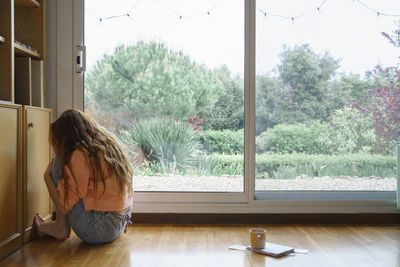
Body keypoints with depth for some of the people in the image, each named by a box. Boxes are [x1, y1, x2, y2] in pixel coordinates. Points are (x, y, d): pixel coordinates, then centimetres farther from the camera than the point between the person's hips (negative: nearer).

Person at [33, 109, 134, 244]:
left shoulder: (80, 155, -17)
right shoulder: (111, 143, 7)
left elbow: (64, 207, -13)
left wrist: (47, 176, 1)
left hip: (98, 231, -8)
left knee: (60, 161, -2)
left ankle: (60, 227, 8)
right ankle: (61, 225, 21)